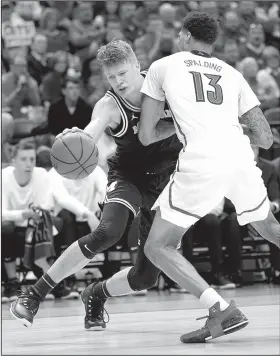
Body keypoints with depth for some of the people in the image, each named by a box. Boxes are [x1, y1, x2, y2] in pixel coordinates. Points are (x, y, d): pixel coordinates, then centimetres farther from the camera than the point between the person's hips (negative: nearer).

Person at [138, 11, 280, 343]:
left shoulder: (163, 66, 16)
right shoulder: (232, 74, 23)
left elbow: (146, 135, 13)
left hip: (200, 165, -4)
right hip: (241, 158, 5)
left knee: (158, 248, 6)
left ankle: (222, 310, -10)